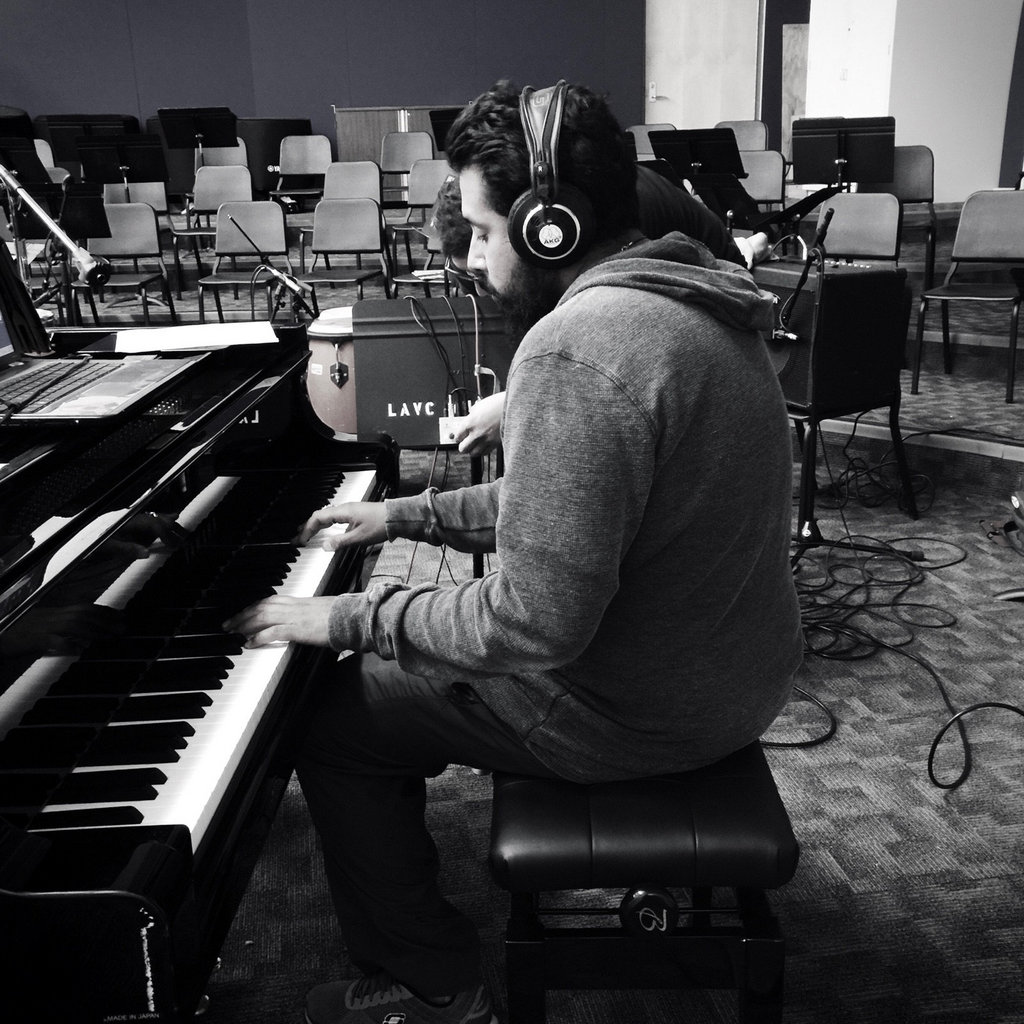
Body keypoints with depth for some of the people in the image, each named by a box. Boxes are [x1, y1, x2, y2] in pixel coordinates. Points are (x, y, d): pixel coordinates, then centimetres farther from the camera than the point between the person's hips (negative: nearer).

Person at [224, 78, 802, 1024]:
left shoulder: (577, 347, -28)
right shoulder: (683, 299, 5)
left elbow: (536, 627, -29)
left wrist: (350, 616, -16)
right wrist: (405, 515, 11)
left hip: (642, 712, -9)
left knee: (332, 719, 6)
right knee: (396, 672, 28)